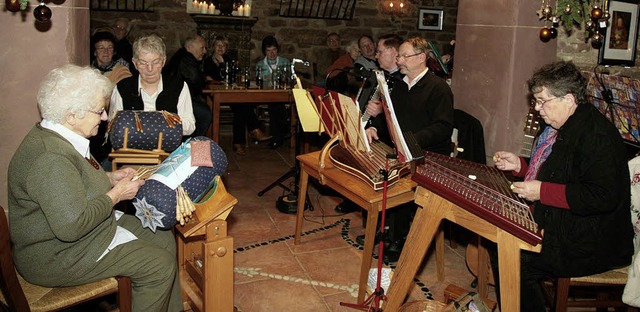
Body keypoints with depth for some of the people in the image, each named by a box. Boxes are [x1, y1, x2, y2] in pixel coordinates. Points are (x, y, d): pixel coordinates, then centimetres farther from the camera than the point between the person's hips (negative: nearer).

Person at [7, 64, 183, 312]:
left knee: (164, 240, 7)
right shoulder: (49, 157, -30)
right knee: (161, 265, -12)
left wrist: (109, 178, 4)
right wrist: (116, 194, -21)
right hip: (58, 257, -10)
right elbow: (71, 226, -34)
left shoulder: (54, 135, 3)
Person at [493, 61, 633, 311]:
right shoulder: (562, 128, 10)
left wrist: (542, 191, -25)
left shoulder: (597, 136, -22)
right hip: (559, 225, 10)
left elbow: (603, 197, -28)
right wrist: (519, 166, 9)